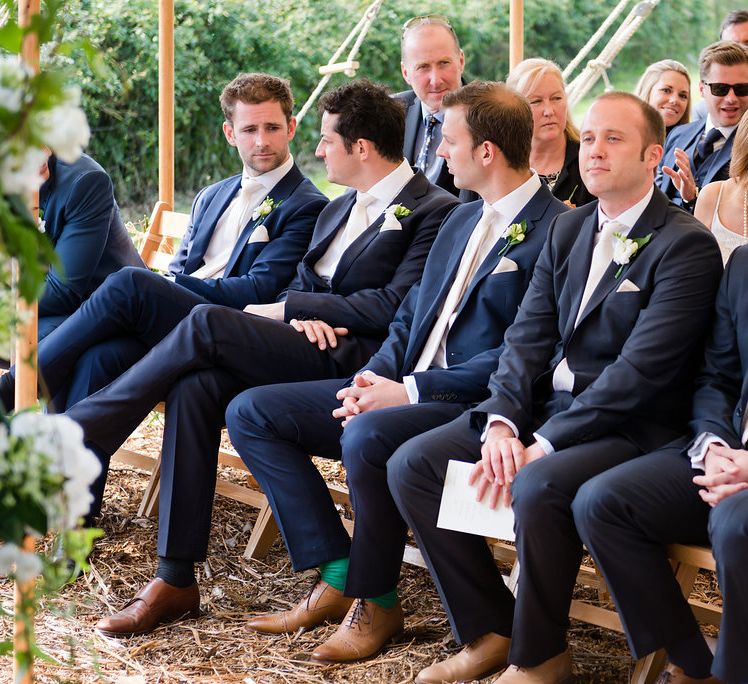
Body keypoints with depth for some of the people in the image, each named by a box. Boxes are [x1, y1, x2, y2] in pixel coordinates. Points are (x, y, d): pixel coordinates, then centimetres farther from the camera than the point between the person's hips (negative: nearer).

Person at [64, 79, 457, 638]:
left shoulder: (434, 210, -2)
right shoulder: (339, 211, 27)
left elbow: (395, 307, -12)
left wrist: (288, 309, -6)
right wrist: (300, 316, -5)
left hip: (360, 360, -8)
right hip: (315, 349, 8)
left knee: (207, 323, -22)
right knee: (195, 386, -22)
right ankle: (175, 579, -22)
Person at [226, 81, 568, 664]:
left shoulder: (554, 232, -12)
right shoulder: (461, 222, 18)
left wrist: (410, 391, -20)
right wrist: (375, 377, -2)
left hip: (476, 407, -9)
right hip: (403, 391, 10)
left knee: (368, 436, -38)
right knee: (251, 412, 0)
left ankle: (376, 602, -15)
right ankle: (338, 574, -3)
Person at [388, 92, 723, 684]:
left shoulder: (686, 246, -11)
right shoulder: (568, 230, 14)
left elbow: (641, 369, -19)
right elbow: (528, 338, 7)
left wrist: (541, 445, -22)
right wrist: (500, 422, -12)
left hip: (627, 428, -8)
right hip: (546, 406, 8)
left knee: (538, 487, -35)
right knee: (411, 463, -7)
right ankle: (488, 630, 2)